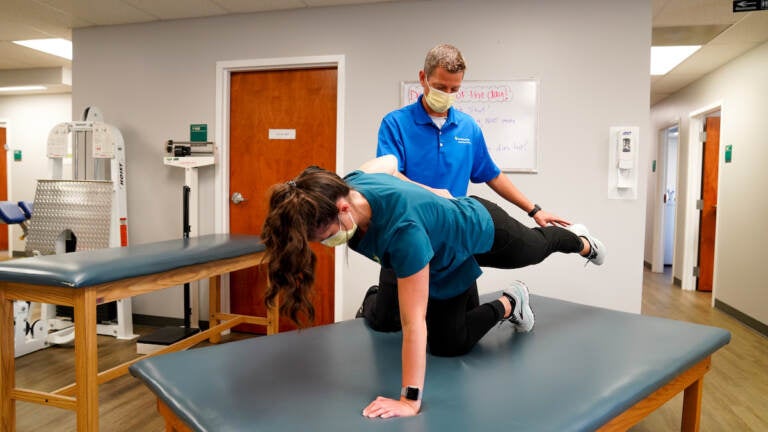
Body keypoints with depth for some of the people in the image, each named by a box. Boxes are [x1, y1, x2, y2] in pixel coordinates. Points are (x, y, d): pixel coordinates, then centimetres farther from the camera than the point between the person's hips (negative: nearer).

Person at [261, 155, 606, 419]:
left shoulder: (402, 229, -49)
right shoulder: (350, 184, -27)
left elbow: (413, 323, -44)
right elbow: (388, 162, -2)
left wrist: (410, 400, -39)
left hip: (482, 230, -7)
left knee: (535, 246, 27)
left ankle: (584, 244, 61)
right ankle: (508, 306, 46)